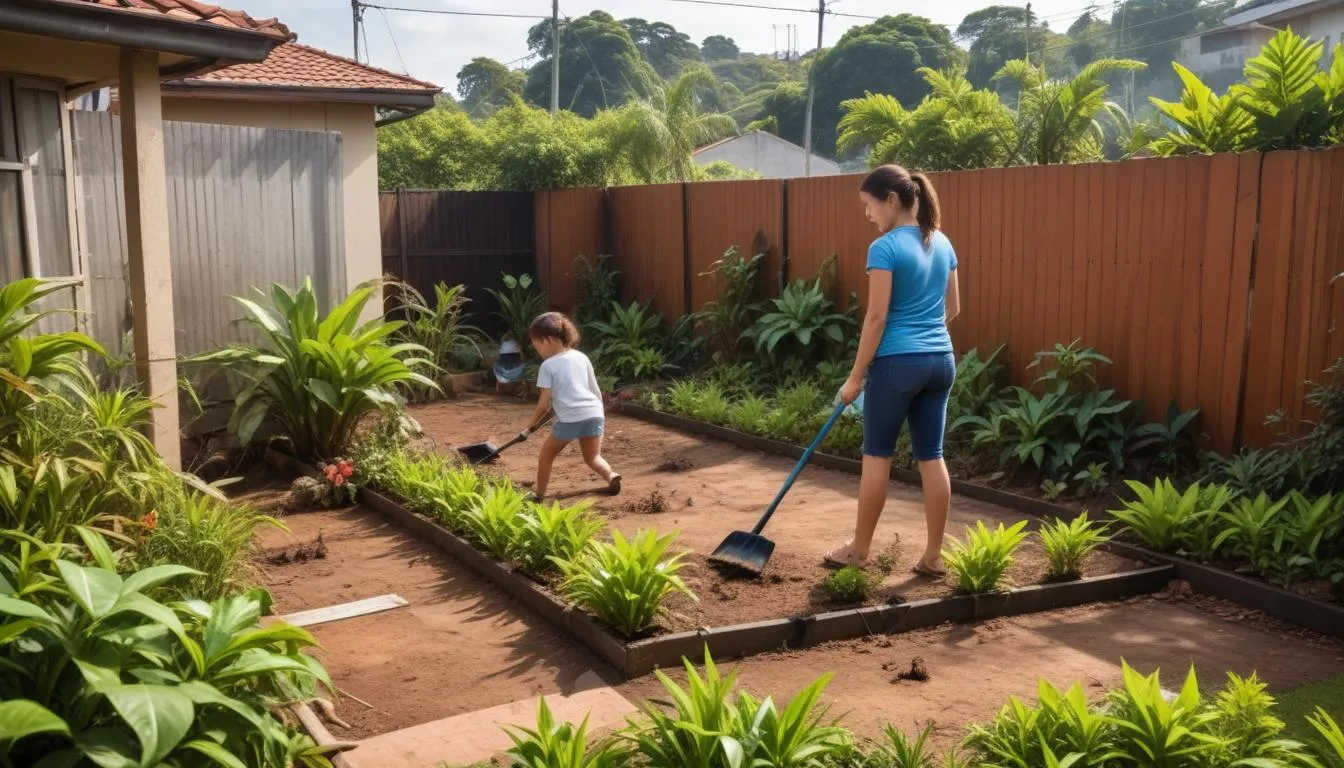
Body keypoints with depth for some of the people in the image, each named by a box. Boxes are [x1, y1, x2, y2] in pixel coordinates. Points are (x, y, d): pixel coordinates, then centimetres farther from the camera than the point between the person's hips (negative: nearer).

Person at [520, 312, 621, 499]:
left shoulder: (548, 365, 1)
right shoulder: (581, 357, 16)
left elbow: (544, 403, 0)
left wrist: (532, 423, 15)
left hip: (570, 418, -5)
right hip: (594, 413, 5)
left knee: (547, 453, 17)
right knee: (592, 457, 18)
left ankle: (539, 492, 21)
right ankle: (611, 476, -9)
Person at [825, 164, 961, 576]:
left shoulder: (885, 248, -12)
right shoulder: (942, 243, 10)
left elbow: (877, 317, -14)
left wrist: (856, 376, -9)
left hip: (898, 362, -7)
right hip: (941, 361, 7)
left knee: (877, 455, 6)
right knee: (931, 456, 10)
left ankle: (860, 549, 17)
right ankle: (933, 555, 14)